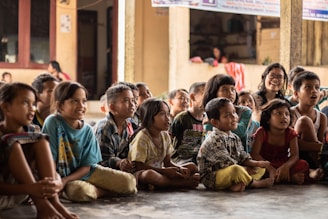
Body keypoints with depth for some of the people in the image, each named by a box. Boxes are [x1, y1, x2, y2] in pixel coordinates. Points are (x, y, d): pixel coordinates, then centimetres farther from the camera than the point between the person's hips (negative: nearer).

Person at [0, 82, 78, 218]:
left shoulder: (30, 132, 1)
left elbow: (53, 171, -4)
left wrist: (57, 182, -29)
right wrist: (29, 188, -40)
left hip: (20, 196, 5)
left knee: (40, 139, -9)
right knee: (13, 142, -24)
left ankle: (54, 202, -25)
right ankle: (42, 206, -32)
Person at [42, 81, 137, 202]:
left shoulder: (87, 130, -4)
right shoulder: (53, 123, -16)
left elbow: (86, 166, -4)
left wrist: (65, 180, -18)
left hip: (84, 172, 4)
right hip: (60, 176, -3)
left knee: (129, 181, -12)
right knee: (81, 191, -37)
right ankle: (111, 191, -9)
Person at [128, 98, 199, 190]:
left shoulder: (165, 136, 6)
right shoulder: (142, 137, -16)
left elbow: (167, 162, 9)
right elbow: (138, 166, -20)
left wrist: (180, 168, -12)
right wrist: (164, 171, -22)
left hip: (158, 172, 8)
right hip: (140, 175, -7)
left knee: (192, 166, 1)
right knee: (150, 174, -43)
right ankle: (184, 183, -25)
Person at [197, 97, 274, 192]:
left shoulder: (235, 138, 9)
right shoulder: (215, 140, -20)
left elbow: (243, 158, 10)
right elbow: (228, 164, -22)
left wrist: (258, 163, -7)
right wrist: (244, 170, -12)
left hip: (230, 174, 10)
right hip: (211, 178, -10)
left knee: (261, 169, 9)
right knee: (236, 170, -39)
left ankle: (239, 184, -20)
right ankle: (257, 183, -8)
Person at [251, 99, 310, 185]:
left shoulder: (291, 133, -5)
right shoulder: (262, 132, -11)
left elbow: (295, 156, -15)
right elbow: (254, 154, -18)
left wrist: (286, 166, -38)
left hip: (283, 166, 1)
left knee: (303, 164, -22)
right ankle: (291, 178, -32)